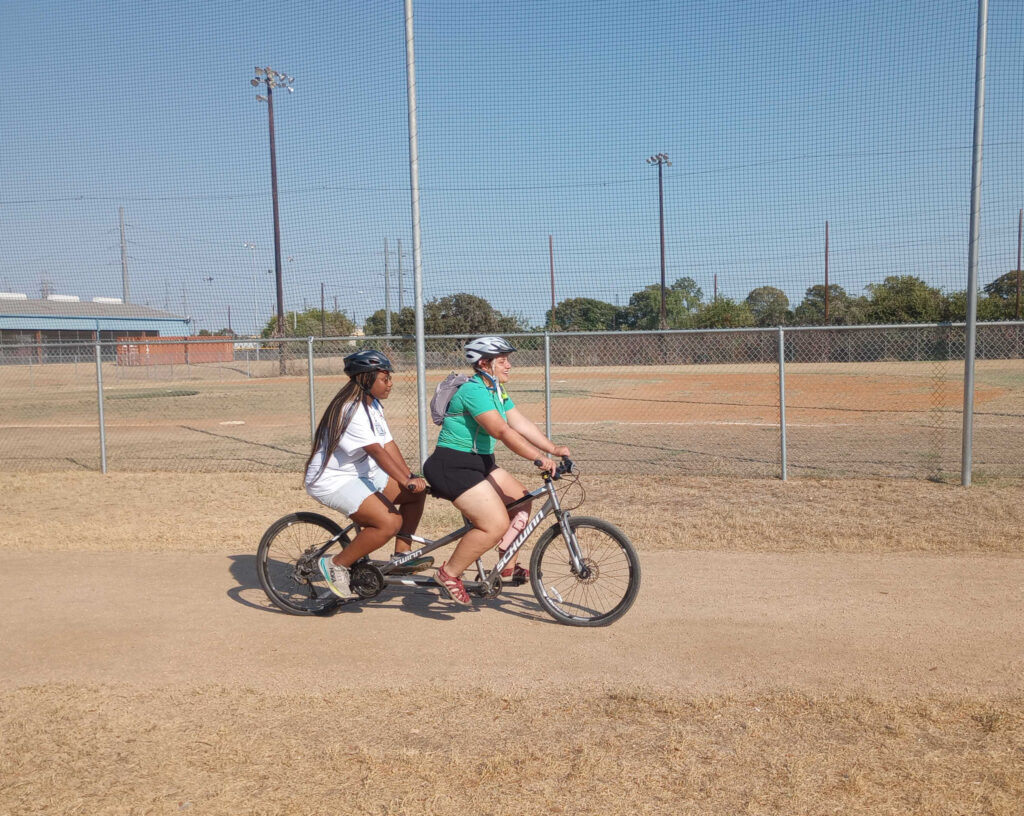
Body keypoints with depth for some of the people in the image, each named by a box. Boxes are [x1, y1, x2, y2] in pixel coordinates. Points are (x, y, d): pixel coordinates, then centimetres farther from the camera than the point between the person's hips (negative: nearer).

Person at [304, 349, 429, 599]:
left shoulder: (373, 405, 8)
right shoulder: (351, 409, -23)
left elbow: (389, 445, 3)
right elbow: (376, 451, -32)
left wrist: (411, 475, -8)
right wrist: (406, 481, -39)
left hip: (362, 474, 10)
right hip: (333, 482, -10)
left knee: (416, 492, 2)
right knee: (390, 522, -25)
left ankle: (402, 556, 10)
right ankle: (336, 565, -8)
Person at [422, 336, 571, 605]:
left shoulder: (497, 391, 11)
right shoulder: (474, 391, -20)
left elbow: (523, 425, 6)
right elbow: (503, 432, -29)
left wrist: (553, 448, -4)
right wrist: (539, 458, -33)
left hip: (480, 462, 10)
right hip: (452, 466, -10)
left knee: (521, 501, 10)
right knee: (496, 524, -17)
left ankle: (508, 567, 21)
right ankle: (449, 574, -1)